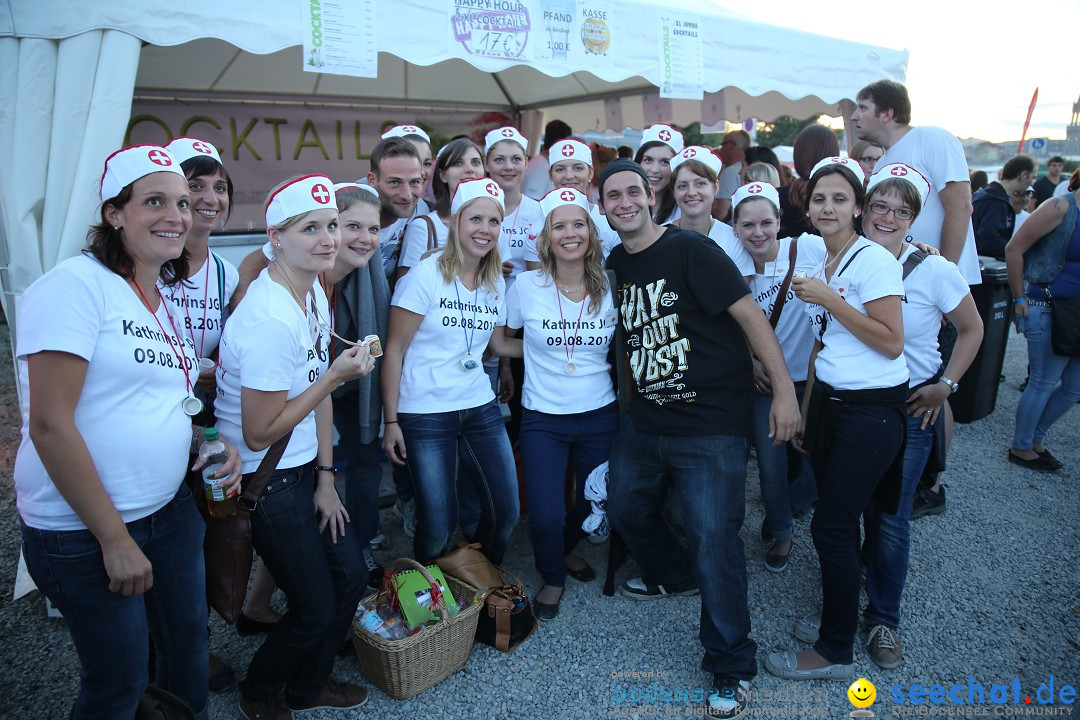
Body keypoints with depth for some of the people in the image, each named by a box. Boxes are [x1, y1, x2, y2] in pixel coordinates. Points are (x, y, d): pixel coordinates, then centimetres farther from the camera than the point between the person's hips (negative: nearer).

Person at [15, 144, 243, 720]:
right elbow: (50, 424, -21)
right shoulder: (74, 285, -17)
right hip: (83, 533, -7)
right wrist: (114, 538, -18)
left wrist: (206, 443, -1)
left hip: (171, 510, 8)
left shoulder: (164, 299, 9)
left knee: (187, 642, 19)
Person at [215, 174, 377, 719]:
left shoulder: (314, 293, 1)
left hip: (302, 467, 8)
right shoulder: (271, 321, -27)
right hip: (265, 482, -8)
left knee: (350, 572, 14)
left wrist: (325, 479, 6)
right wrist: (335, 376, -21)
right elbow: (259, 434, -21)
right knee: (316, 609, 4)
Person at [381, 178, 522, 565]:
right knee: (439, 526, -1)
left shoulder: (496, 282, 7)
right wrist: (391, 421, -11)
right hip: (425, 415, -5)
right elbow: (394, 350, -9)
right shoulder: (427, 274, -11)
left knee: (506, 511, 7)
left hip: (480, 408, 6)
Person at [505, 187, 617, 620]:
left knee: (595, 505, 15)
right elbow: (504, 339, 8)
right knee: (545, 516, -9)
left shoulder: (609, 288, -5)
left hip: (600, 417, 2)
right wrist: (543, 354, -2)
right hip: (543, 420, -2)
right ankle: (552, 577, 25)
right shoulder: (526, 286, -9)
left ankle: (565, 550, 50)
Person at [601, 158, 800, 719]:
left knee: (712, 540, -8)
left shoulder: (689, 250, -12)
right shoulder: (614, 266, 8)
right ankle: (675, 576, 50)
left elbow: (749, 315, -14)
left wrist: (784, 389, -17)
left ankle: (731, 667, 12)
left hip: (710, 424, -7)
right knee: (625, 506, 21)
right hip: (645, 421, 8)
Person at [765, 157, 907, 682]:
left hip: (872, 409, -7)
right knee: (838, 520, 14)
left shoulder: (873, 260, -13)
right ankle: (838, 616, 32)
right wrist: (805, 410, 18)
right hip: (829, 403, 7)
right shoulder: (821, 266, 11)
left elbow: (891, 342, -18)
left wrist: (827, 299, -18)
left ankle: (835, 653, 14)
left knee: (831, 525, -2)